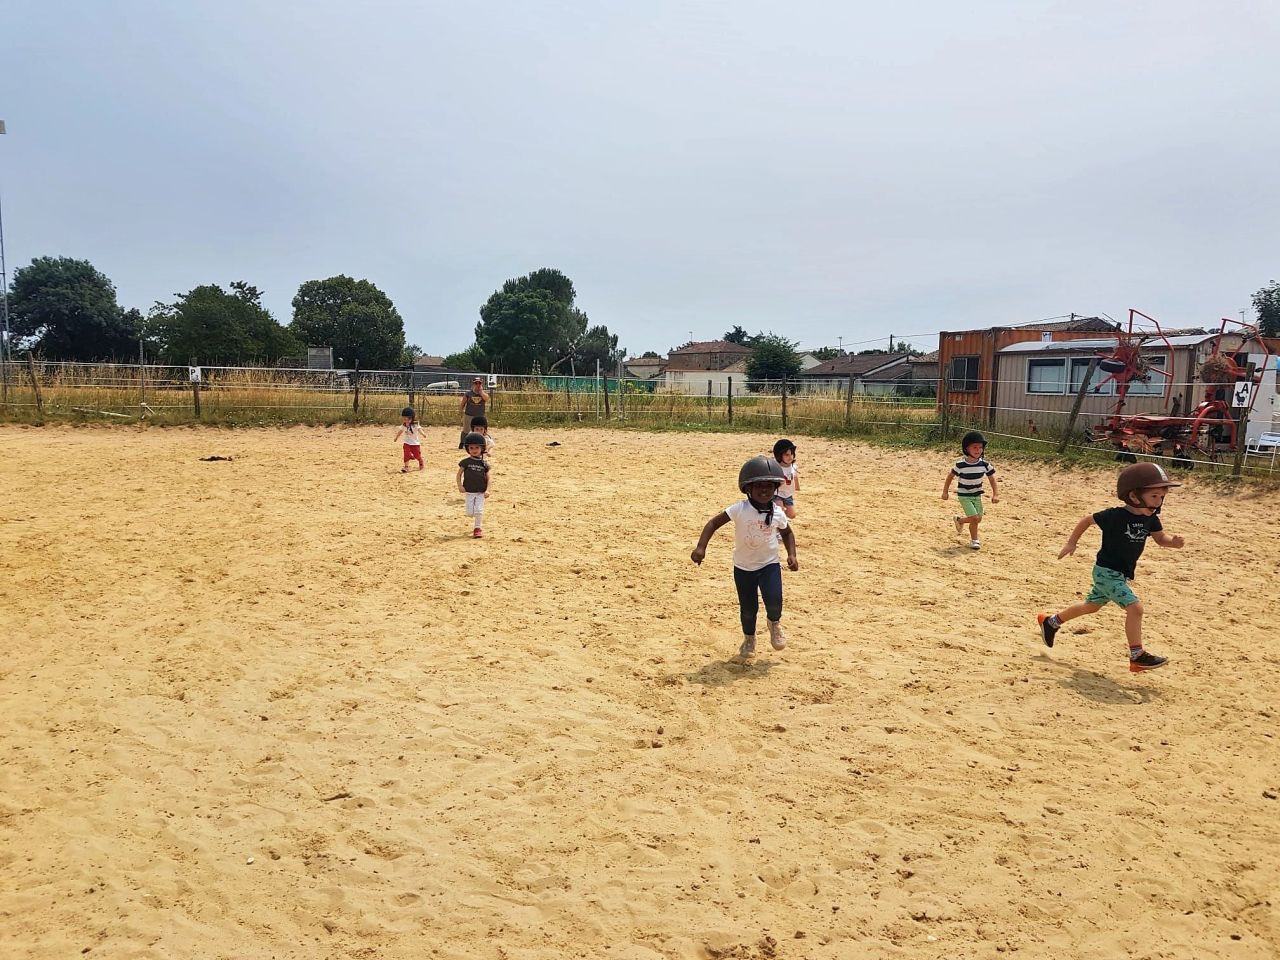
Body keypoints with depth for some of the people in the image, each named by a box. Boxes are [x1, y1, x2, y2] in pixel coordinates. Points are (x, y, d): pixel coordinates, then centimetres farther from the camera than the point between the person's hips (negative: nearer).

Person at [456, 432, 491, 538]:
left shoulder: (484, 463, -2)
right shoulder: (465, 462, -3)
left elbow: (489, 478, 0)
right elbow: (459, 474, 2)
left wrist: (488, 490, -11)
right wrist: (460, 486, -10)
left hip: (481, 492, -1)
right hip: (469, 491, 1)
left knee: (479, 511, -8)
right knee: (470, 512, 2)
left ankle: (477, 528, 6)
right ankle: (480, 520, 32)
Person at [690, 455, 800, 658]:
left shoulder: (777, 513, -11)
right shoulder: (740, 509, -20)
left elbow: (787, 533, 10)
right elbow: (714, 522, -19)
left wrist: (791, 554, -4)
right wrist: (701, 547, -30)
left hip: (769, 565, 1)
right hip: (743, 567, -1)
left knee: (774, 602, -18)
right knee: (748, 609, 9)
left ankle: (774, 622, 19)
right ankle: (749, 638, 41)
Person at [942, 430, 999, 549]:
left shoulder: (984, 464, -11)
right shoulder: (960, 465, -20)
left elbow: (992, 479, -5)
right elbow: (950, 476, -6)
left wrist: (995, 494, -15)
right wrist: (945, 491, -3)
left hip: (977, 495, 5)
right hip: (964, 496, -5)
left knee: (978, 519, 9)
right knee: (974, 518, -14)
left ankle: (959, 521, 38)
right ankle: (974, 540, 14)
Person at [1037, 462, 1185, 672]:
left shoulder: (1151, 519, -4)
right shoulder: (1115, 516, -22)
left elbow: (1160, 538, 5)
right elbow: (1087, 520, -11)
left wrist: (1174, 542, -17)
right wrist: (1071, 543, -7)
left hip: (1122, 574, 8)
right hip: (1106, 571, -8)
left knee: (1092, 605, 22)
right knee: (1134, 607, -19)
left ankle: (1051, 622, 40)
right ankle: (1137, 655, -8)